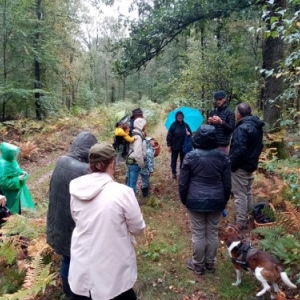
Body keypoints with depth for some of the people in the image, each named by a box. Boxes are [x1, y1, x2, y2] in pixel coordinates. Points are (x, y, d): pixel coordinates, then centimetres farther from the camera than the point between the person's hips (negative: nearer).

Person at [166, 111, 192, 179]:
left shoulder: (186, 125, 1)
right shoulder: (173, 125, -9)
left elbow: (190, 133, 11)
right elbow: (169, 136, -9)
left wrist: (189, 133, -14)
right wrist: (169, 145, -12)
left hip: (184, 146, 3)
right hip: (175, 146, -2)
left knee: (183, 160, 12)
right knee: (174, 160, 8)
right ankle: (174, 173, 23)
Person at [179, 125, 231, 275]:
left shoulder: (190, 156, -11)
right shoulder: (223, 157, -3)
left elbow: (183, 182, -6)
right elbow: (227, 183, 3)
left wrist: (184, 200, 9)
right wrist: (224, 200, 16)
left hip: (196, 201, -2)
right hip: (216, 201, 3)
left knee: (198, 234, 10)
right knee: (213, 233, 16)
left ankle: (198, 265, 25)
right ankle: (210, 264, 32)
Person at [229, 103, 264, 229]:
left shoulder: (242, 128, -24)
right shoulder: (257, 126, 7)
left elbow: (238, 151, -27)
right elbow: (259, 146, 16)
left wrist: (230, 165, -17)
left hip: (241, 167, -10)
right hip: (251, 164, 10)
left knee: (240, 194, 0)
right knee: (247, 192, 20)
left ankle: (241, 222, 9)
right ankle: (246, 217, 34)